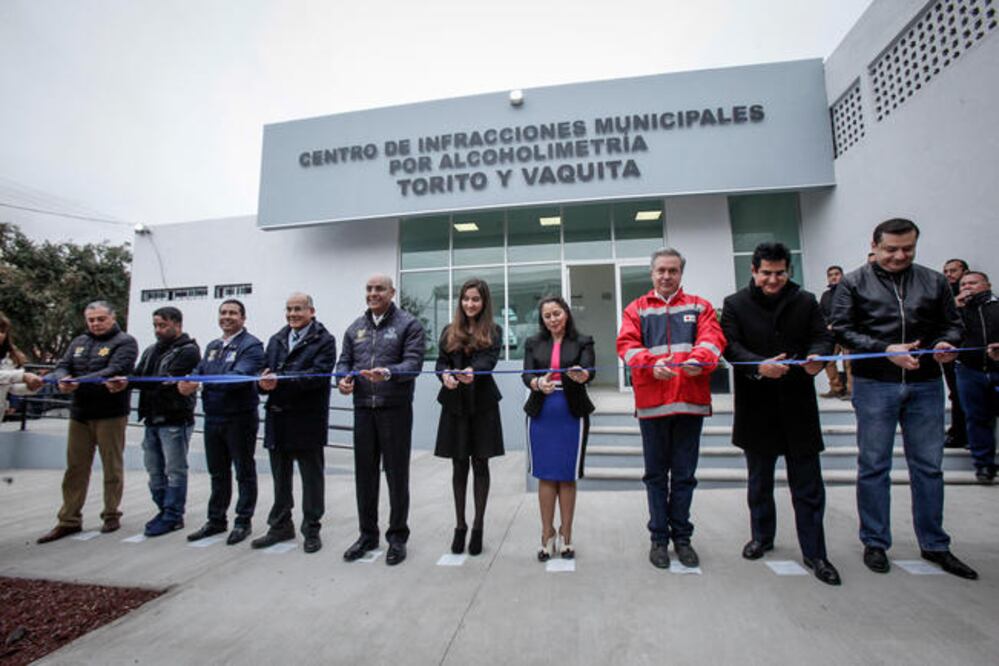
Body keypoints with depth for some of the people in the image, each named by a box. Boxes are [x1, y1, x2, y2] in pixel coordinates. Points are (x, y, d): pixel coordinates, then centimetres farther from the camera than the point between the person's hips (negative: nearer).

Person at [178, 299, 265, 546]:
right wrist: (186, 382, -15)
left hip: (240, 419, -7)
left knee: (244, 473, 6)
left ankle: (243, 521, 19)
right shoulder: (212, 347, 16)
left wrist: (200, 384, -30)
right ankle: (216, 520, 32)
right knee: (218, 473, 18)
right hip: (213, 419, 7)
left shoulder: (251, 345, -10)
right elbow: (199, 371, 8)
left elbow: (239, 376, -23)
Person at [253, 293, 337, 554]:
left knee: (312, 477, 7)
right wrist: (264, 382, -15)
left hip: (308, 419, -6)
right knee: (280, 477, 17)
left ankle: (311, 530, 21)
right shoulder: (276, 340, 16)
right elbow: (265, 372, 9)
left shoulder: (324, 340, -5)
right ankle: (280, 526, 33)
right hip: (278, 418, 6)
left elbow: (318, 374, -18)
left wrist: (280, 380, -25)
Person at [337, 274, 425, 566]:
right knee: (364, 473, 13)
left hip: (395, 409, -5)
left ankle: (397, 536, 21)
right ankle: (367, 534, 29)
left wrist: (387, 373, -31)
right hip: (363, 409, 5)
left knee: (396, 474, 5)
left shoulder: (409, 324, -3)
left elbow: (413, 363, -13)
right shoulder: (356, 327, 14)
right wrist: (343, 378, -8)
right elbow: (344, 360, 15)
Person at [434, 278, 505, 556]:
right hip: (455, 405, 2)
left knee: (480, 464, 6)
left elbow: (490, 359, -14)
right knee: (459, 466, 9)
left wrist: (472, 371, -36)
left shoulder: (493, 332, 3)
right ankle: (460, 525, 23)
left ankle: (478, 526, 19)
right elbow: (440, 362, 2)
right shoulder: (449, 332, 9)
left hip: (482, 405, -2)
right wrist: (445, 374, -22)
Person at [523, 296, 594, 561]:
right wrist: (538, 384, -27)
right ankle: (547, 535, 20)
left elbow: (590, 370, -13)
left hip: (572, 415, -1)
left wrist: (582, 376, -37)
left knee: (567, 476, 6)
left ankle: (566, 534, 22)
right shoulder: (533, 343, 8)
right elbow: (526, 375, -4)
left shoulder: (583, 341, 3)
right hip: (541, 415, 1)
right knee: (545, 475, 6)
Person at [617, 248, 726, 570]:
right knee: (656, 473, 10)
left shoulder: (699, 306, 12)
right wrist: (652, 364, -23)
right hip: (651, 401, -1)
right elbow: (627, 344, -4)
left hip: (691, 401, 1)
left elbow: (712, 338, -3)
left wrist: (698, 359, -25)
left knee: (684, 474, 11)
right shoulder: (637, 309, 9)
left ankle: (682, 536, 27)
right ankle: (659, 537, 23)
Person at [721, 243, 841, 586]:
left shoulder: (805, 301, 6)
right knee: (759, 481, 16)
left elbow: (823, 337, 2)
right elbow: (730, 346, -9)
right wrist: (759, 366, -26)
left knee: (808, 486, 7)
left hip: (798, 406, 1)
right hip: (756, 407, 0)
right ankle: (762, 536, 35)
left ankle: (814, 553, 21)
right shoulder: (735, 304, -1)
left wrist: (817, 356, -21)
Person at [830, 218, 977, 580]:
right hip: (874, 386, -3)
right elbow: (842, 330, -6)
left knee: (928, 467, 12)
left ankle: (934, 545, 28)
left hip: (926, 386, 3)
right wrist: (886, 351, -17)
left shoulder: (934, 281, 9)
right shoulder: (853, 283, 0)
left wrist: (946, 343, -9)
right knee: (873, 467, 5)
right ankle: (875, 543, 19)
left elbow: (952, 323, 13)